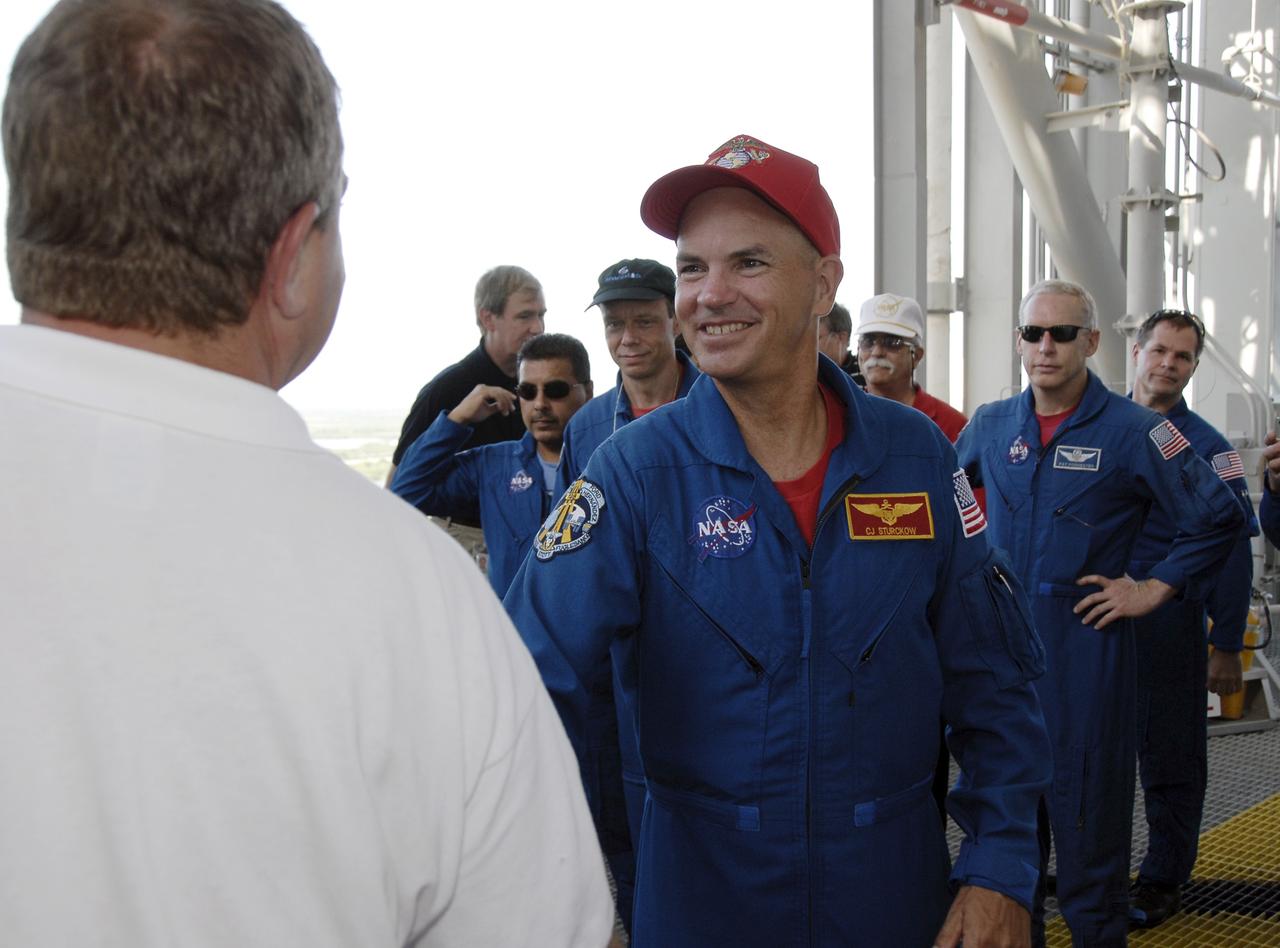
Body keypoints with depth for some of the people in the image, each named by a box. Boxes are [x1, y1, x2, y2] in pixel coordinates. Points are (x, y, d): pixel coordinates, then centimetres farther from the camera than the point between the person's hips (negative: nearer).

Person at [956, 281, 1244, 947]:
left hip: (1084, 647, -4)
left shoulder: (1131, 429, -6)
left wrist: (1155, 589, -7)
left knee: (1088, 817, 1)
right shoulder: (990, 426, 7)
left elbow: (1219, 517, -4)